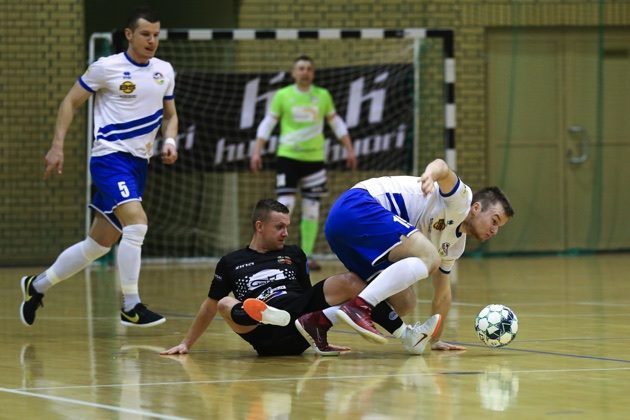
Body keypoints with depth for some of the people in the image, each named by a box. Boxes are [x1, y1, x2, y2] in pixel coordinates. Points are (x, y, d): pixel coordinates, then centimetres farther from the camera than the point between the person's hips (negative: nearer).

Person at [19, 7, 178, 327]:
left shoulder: (164, 72, 9)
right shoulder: (106, 67, -6)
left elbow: (169, 114, 22)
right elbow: (71, 102, 2)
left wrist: (169, 141, 1)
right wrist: (57, 145, -5)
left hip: (139, 163, 7)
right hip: (110, 157, -7)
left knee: (99, 244, 10)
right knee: (136, 221, -27)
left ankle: (37, 285, 28)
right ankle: (131, 307, -21)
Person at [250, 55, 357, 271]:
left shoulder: (323, 96, 5)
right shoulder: (282, 96, -1)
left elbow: (337, 124, 13)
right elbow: (267, 124, 2)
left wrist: (349, 149, 8)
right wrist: (256, 152, -5)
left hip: (314, 158, 3)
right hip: (288, 157, -3)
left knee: (311, 209, 4)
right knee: (285, 205, -12)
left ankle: (307, 255, 12)